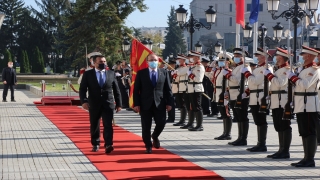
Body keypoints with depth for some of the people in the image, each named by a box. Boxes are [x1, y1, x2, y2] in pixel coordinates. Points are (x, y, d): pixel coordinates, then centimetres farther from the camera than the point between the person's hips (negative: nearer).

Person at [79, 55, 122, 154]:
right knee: (94, 126, 9)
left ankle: (108, 145, -14)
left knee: (108, 125, -9)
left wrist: (118, 104, 7)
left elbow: (116, 90, 9)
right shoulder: (88, 74, 1)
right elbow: (82, 89, -3)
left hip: (108, 104, 0)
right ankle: (95, 144, 22)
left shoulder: (111, 73, 6)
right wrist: (84, 101, -18)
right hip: (94, 104, 0)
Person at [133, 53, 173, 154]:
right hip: (145, 104, -1)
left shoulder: (164, 73, 7)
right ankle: (148, 146, 14)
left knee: (161, 123, -3)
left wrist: (169, 102, 0)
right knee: (146, 126, 1)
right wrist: (136, 104, -8)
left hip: (160, 103, 1)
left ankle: (155, 137, 29)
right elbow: (136, 90, 0)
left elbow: (168, 89, 7)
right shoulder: (141, 73, 2)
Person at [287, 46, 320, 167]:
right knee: (304, 132, 12)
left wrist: (292, 76, -16)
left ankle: (310, 159, -6)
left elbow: (304, 85, -24)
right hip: (302, 106, 10)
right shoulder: (304, 69, 18)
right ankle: (307, 158, 18)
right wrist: (292, 77, 8)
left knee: (309, 132, -7)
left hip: (309, 106, -10)